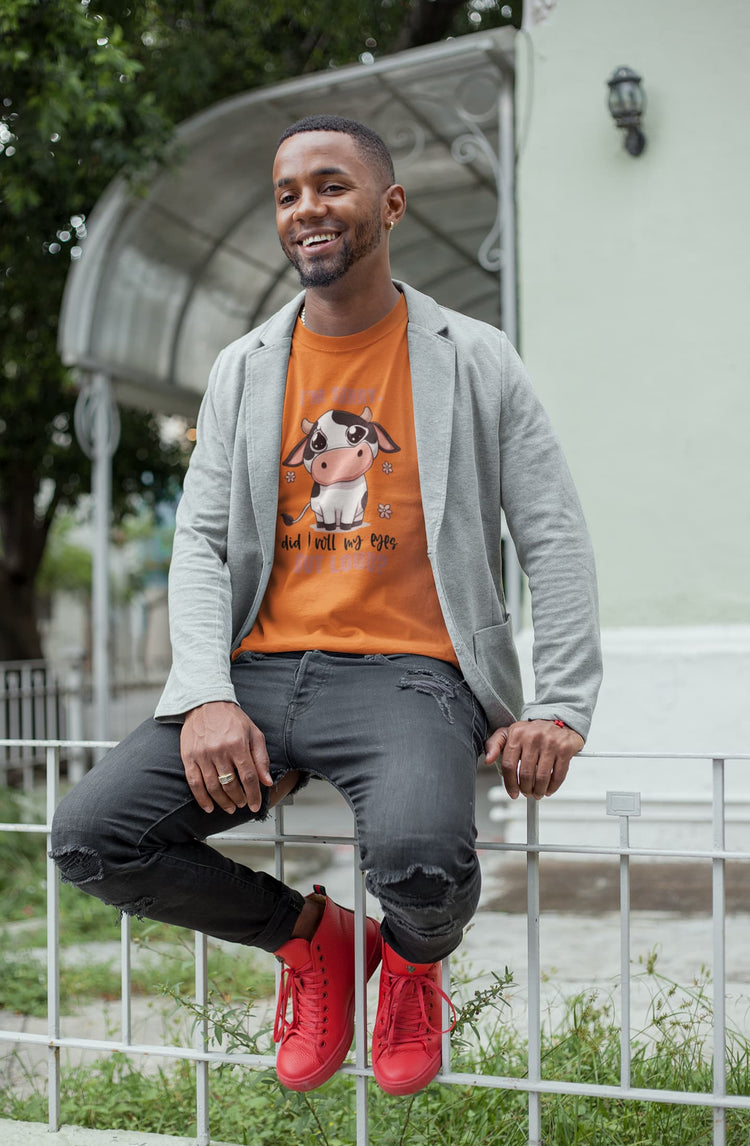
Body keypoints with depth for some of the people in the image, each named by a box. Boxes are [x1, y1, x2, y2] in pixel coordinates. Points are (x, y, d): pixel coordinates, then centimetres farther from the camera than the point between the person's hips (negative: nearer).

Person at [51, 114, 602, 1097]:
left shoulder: (476, 361, 6)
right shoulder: (244, 369, 14)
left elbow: (556, 541, 4)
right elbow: (200, 541, 8)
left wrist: (561, 710, -8)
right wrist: (207, 696, -9)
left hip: (406, 676, -3)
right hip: (259, 674, 4)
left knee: (420, 858, -34)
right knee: (90, 838, -16)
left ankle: (412, 956, 8)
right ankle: (307, 933, 12)